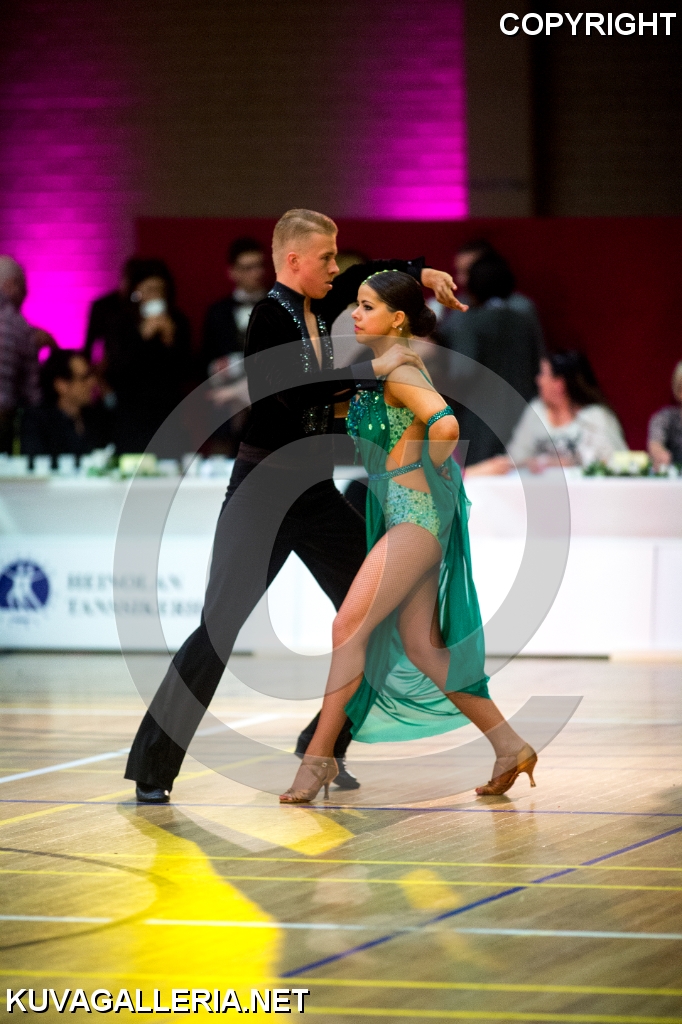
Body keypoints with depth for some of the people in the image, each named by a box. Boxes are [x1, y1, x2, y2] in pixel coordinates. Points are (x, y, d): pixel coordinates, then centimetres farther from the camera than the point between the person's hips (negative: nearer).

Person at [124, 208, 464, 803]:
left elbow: (367, 275, 28)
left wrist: (423, 273, 13)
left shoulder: (319, 309, 9)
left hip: (314, 491, 8)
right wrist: (373, 369, -26)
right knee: (221, 626, -11)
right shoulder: (272, 316, -14)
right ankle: (152, 768, -5)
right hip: (264, 491, -8)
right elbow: (296, 393, -28)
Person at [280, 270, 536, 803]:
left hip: (417, 515, -10)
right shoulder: (381, 370, 15)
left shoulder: (400, 372, -14)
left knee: (349, 626, -11)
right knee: (420, 646, 8)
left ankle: (318, 759, -8)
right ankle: (510, 746, 10)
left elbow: (445, 425, -30)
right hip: (406, 519, 10)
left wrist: (430, 476, -14)